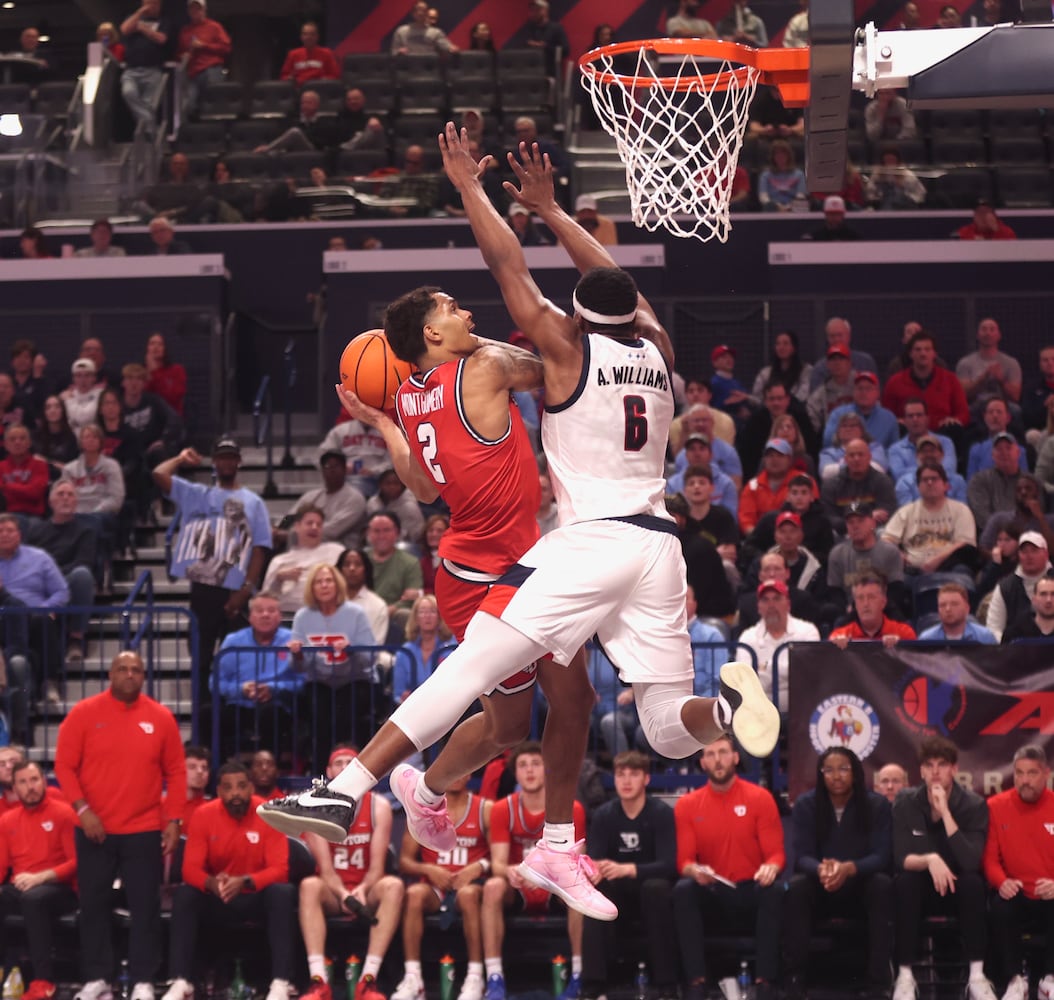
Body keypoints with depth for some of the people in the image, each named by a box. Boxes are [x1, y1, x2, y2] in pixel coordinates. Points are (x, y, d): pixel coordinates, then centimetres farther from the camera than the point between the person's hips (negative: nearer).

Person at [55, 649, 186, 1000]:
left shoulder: (160, 717, 3)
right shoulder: (84, 712, -1)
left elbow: (176, 772, 7)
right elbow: (64, 765, -2)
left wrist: (173, 819, -1)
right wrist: (82, 809, -12)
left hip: (145, 830, 1)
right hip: (94, 830, 0)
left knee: (145, 905, 0)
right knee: (94, 904, 3)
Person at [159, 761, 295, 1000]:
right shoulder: (204, 815, -9)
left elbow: (279, 869, -18)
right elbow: (191, 869, -12)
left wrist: (245, 882, -37)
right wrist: (212, 883, -36)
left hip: (258, 898, -2)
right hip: (217, 900, 2)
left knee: (283, 892, -33)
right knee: (184, 895, -27)